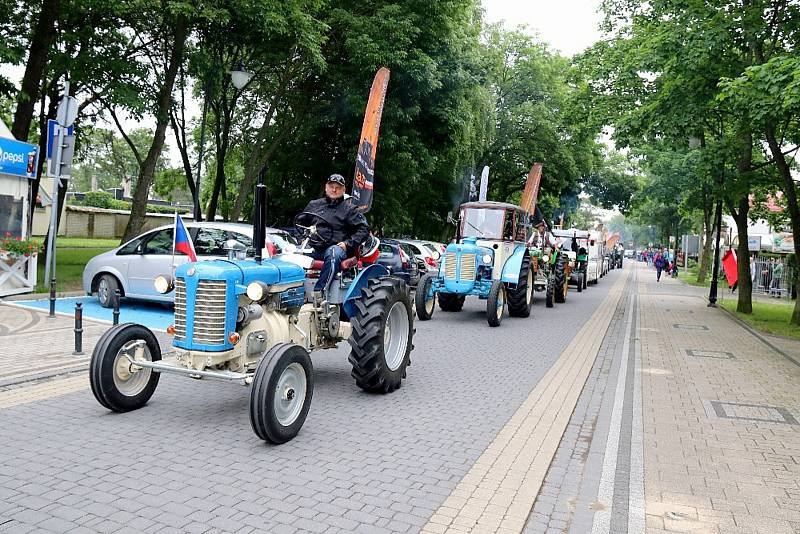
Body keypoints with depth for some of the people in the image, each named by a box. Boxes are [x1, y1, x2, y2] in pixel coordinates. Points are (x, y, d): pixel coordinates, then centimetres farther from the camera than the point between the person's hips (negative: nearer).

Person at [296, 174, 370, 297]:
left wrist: (348, 243, -7)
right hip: (313, 248, 3)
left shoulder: (349, 209, 13)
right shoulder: (314, 205, 23)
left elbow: (364, 229, 5)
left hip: (335, 247, -3)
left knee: (334, 253, -39)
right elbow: (299, 222, 29)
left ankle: (318, 291, -45)